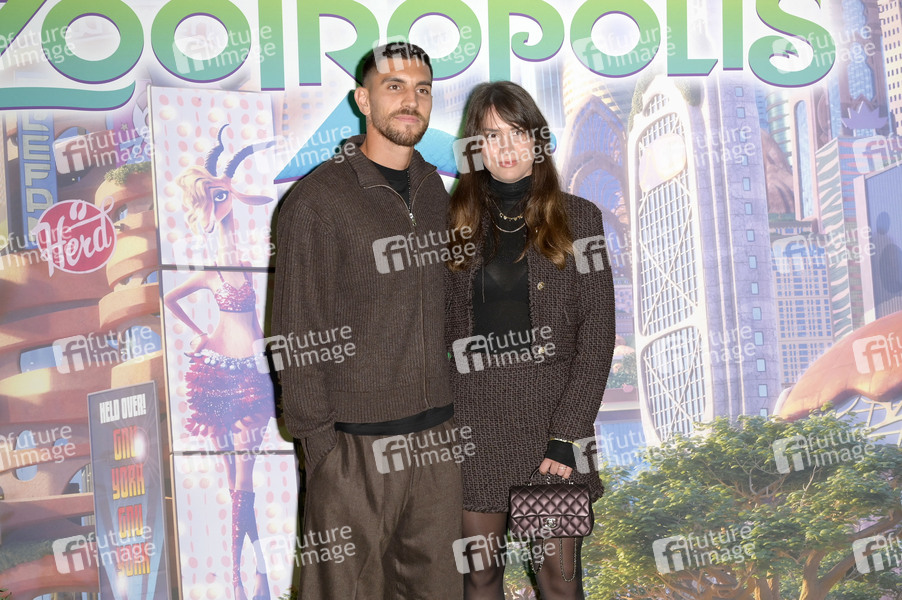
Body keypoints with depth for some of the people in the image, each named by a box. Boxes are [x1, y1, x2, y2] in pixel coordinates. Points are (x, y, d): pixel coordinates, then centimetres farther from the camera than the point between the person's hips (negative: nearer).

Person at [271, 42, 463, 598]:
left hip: (437, 439, 6)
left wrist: (452, 412, 12)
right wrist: (318, 441, -11)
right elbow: (298, 337, -8)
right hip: (355, 446, -5)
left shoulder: (435, 191, 11)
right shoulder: (317, 201, -8)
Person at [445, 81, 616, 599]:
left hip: (552, 418, -1)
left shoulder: (577, 218, 2)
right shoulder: (456, 223, 6)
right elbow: (440, 330, 7)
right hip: (473, 423, 1)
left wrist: (566, 435, -10)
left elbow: (597, 335, -3)